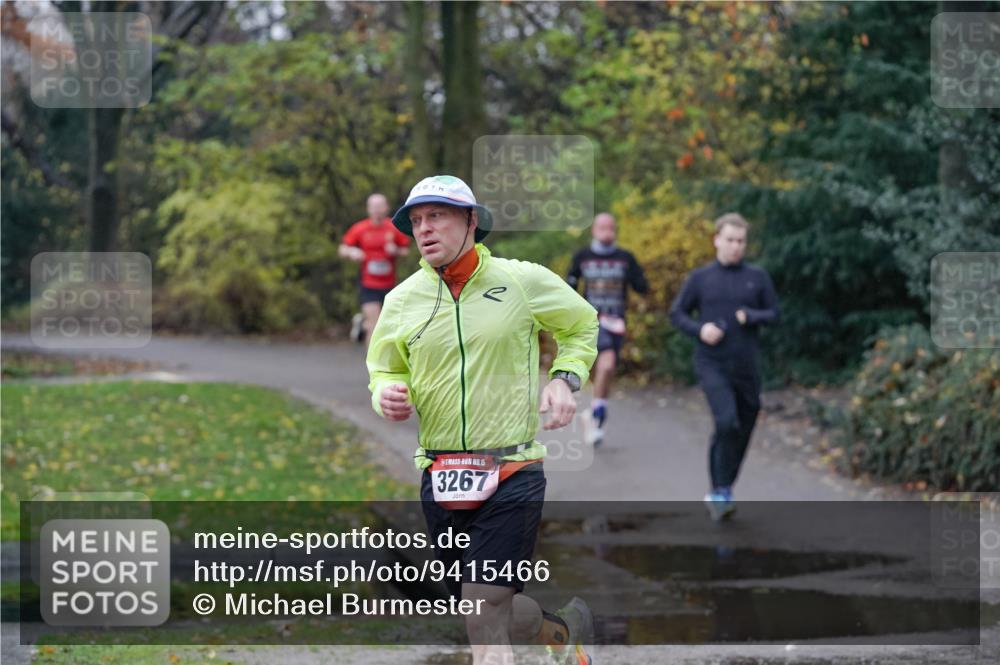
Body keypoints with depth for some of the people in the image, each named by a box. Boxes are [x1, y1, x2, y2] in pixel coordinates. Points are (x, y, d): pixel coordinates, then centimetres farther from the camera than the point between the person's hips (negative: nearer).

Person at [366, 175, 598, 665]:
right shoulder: (401, 300, 5)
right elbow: (386, 371, 18)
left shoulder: (523, 281, -2)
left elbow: (581, 325, 15)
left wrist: (565, 377, -2)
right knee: (480, 610, 11)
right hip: (439, 474, 4)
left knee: (486, 611, -15)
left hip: (512, 473, -4)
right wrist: (387, 394, -6)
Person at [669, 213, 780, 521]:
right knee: (726, 421, -23)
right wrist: (700, 329, -12)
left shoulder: (758, 277, 5)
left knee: (742, 431, 8)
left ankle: (719, 493, 25)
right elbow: (677, 313, 7)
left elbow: (774, 314, 9)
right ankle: (722, 492, -15)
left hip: (746, 366, 3)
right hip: (711, 364, -3)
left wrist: (751, 316, -12)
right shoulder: (700, 278, 2)